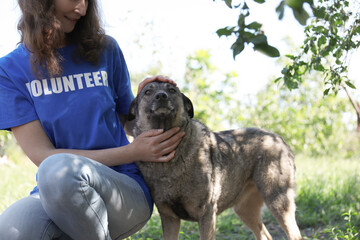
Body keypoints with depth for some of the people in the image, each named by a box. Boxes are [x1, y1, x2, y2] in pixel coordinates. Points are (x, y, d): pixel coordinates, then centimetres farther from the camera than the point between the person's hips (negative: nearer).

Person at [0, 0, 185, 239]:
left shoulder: (105, 49, 7)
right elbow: (41, 154, -7)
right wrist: (133, 152, -13)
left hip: (125, 190, 1)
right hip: (52, 194, 0)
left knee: (58, 170, -35)